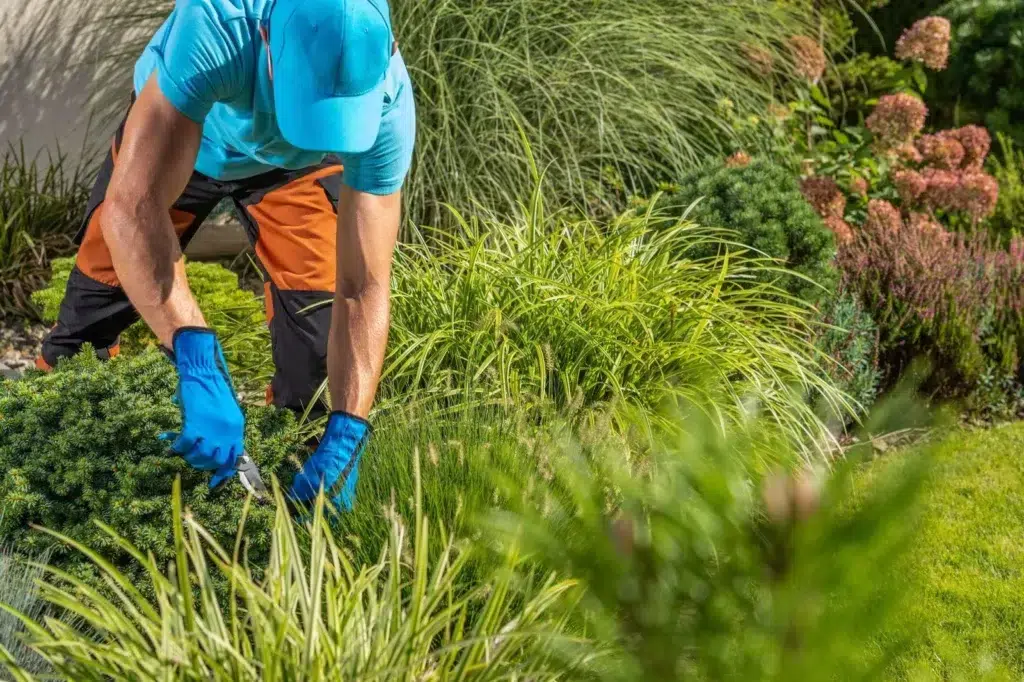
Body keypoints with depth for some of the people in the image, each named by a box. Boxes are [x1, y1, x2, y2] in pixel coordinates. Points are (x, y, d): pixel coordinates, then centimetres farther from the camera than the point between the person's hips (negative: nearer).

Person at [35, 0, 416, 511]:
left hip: (294, 164, 1)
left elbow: (363, 287, -36)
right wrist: (197, 363, -62)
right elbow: (132, 206, -52)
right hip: (172, 130, -1)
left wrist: (345, 437, -46)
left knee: (319, 309, -10)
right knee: (101, 289, 7)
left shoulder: (385, 104, -39)